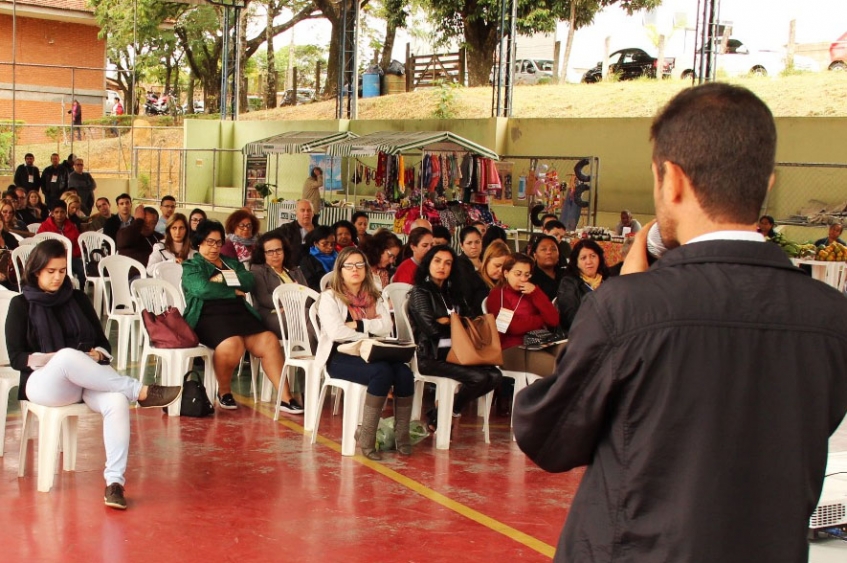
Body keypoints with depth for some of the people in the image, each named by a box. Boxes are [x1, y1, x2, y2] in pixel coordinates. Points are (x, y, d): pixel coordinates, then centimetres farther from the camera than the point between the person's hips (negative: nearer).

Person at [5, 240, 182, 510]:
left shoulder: (77, 298, 17)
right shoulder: (21, 305, 9)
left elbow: (103, 343, 16)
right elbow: (17, 358, 1)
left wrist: (95, 355, -8)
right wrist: (55, 358, -15)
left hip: (87, 380, 3)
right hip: (44, 383, -3)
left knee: (117, 401, -32)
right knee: (68, 356, -39)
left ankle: (114, 481, -35)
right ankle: (141, 391, -36)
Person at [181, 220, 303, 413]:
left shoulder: (232, 263, 27)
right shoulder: (191, 266, 12)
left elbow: (249, 282, 7)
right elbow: (203, 289, -9)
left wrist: (224, 279, -5)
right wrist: (233, 292, -1)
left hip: (240, 313, 5)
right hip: (209, 316, -5)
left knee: (269, 340, -22)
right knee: (232, 344, -36)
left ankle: (284, 398, -23)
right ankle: (224, 391, -8)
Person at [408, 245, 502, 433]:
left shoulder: (453, 293, 22)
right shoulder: (420, 292, 1)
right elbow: (430, 327, -12)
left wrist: (447, 321, -2)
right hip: (431, 356, -7)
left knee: (495, 375, -16)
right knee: (479, 377, -26)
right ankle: (438, 417, -4)